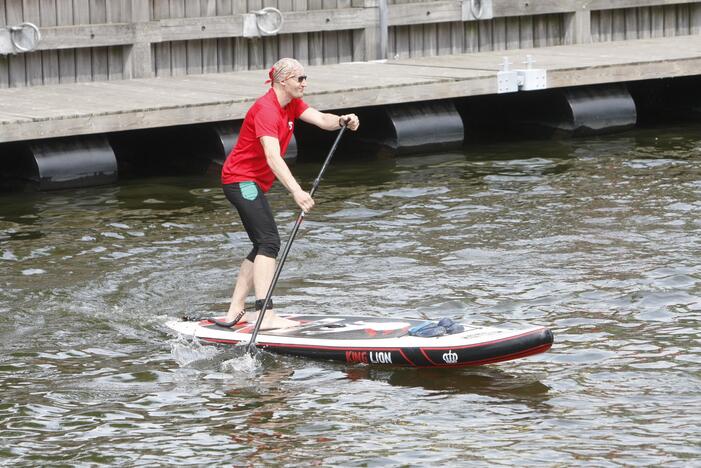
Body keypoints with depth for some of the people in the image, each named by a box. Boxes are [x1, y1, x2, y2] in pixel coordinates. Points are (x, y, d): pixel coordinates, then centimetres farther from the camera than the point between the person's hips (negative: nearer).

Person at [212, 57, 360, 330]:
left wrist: (342, 121, -29)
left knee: (262, 246, 12)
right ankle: (266, 315, -26)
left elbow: (321, 119, -6)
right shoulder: (266, 109, -23)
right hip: (241, 179, -11)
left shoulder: (292, 104, 7)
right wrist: (296, 192, -45)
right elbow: (272, 157, -35)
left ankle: (235, 312, 14)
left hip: (253, 182, 11)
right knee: (269, 242, -18)